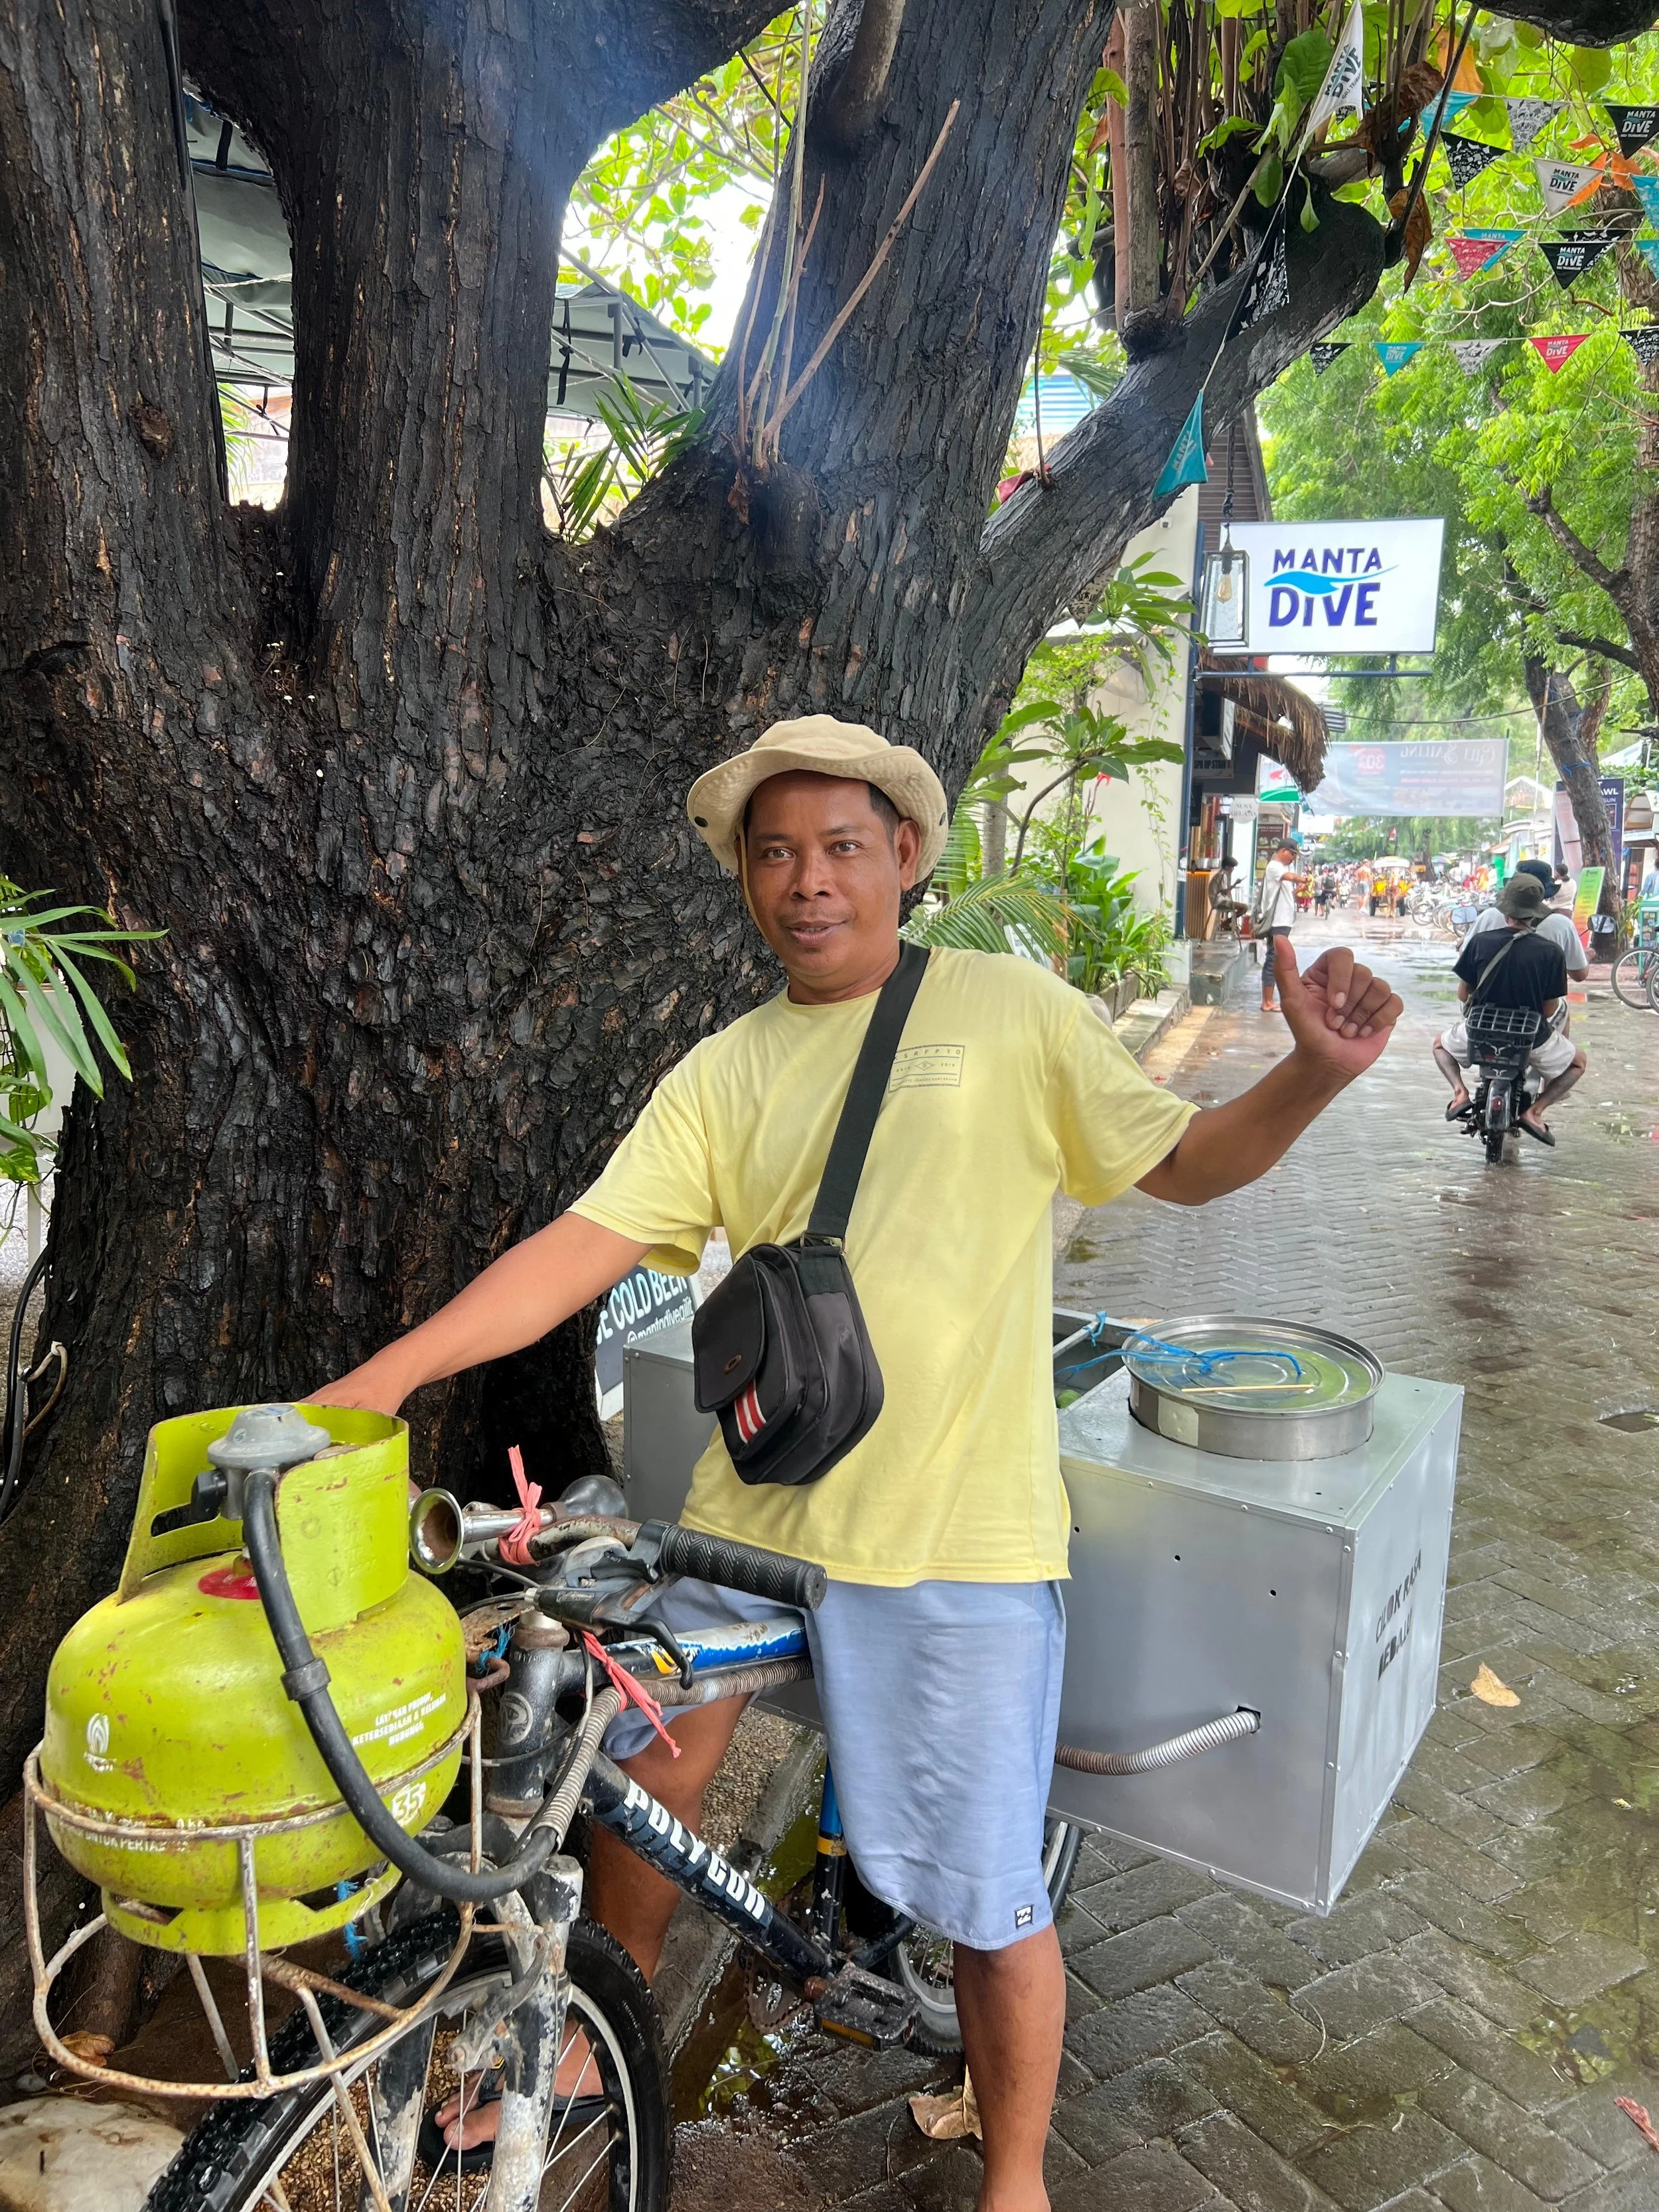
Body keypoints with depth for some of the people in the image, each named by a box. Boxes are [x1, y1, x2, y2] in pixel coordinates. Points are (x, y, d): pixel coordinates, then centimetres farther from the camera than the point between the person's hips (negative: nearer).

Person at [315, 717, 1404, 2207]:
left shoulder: (1009, 1008, -3)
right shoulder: (723, 1075, 4)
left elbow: (1182, 1162, 0)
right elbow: (590, 1241, -2)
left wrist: (1317, 1073, -19)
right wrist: (390, 1370, -11)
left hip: (962, 1529, -3)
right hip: (752, 1506, 4)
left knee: (989, 1898, 6)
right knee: (643, 1773, 19)